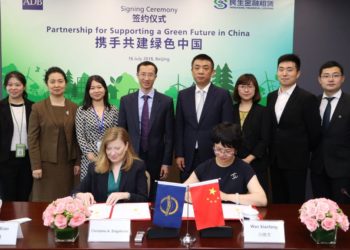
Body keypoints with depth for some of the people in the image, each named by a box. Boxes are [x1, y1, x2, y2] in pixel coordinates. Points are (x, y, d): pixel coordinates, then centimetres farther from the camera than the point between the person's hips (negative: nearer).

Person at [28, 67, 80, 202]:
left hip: (67, 163, 2)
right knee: (45, 201, 3)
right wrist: (36, 166, -9)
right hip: (46, 163, -2)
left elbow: (77, 137, 7)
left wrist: (77, 162, 3)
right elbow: (32, 138, -4)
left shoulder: (73, 108, 5)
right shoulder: (38, 108, -2)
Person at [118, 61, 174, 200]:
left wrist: (167, 162, -5)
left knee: (155, 200, 8)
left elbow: (169, 135, -1)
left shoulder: (166, 101, -2)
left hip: (156, 159, -1)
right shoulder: (126, 100, 3)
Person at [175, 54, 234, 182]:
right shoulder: (183, 95, 7)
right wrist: (178, 154, 2)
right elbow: (179, 127, 7)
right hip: (188, 157, 3)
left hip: (214, 156, -2)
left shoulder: (223, 95, -2)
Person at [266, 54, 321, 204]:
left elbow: (314, 132, -7)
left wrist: (304, 151, 3)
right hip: (275, 159, 5)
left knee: (295, 202, 3)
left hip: (296, 159, -5)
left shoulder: (308, 98, -11)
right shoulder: (271, 97, 8)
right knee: (278, 201, 13)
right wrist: (272, 150, 9)